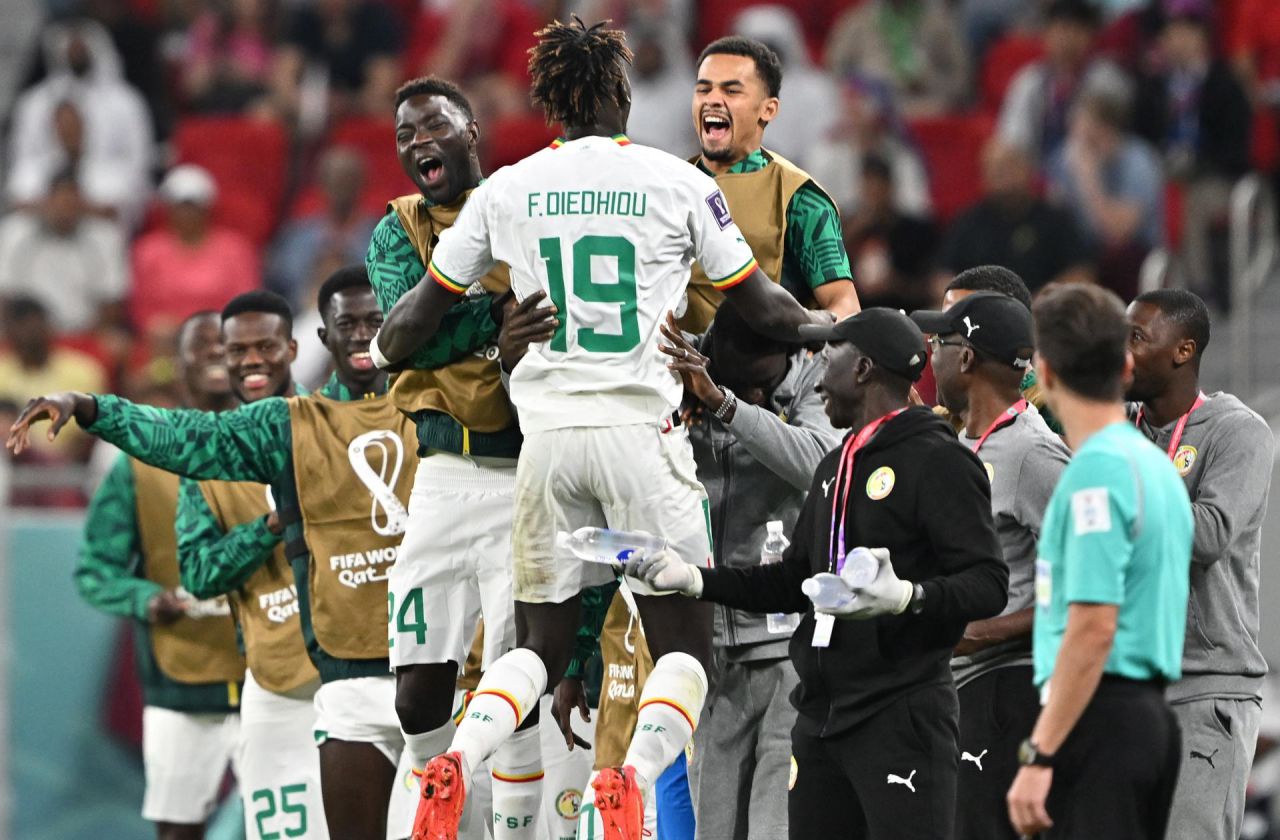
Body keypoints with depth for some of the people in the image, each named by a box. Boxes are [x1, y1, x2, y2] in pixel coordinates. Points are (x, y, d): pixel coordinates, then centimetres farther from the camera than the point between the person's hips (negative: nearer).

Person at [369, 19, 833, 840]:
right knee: (683, 642, 5)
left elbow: (425, 312, 15)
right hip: (642, 429, -3)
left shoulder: (505, 190, 6)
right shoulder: (678, 184, 0)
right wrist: (825, 324, 32)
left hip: (547, 433, 3)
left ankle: (456, 762, -11)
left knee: (541, 642, 15)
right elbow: (762, 308, 10)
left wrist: (376, 355, 37)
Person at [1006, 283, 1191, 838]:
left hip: (1101, 718, -9)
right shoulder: (1157, 464, 14)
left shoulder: (1096, 471, -14)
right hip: (1151, 714, 9)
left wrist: (1041, 756, -19)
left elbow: (1093, 629, -20)